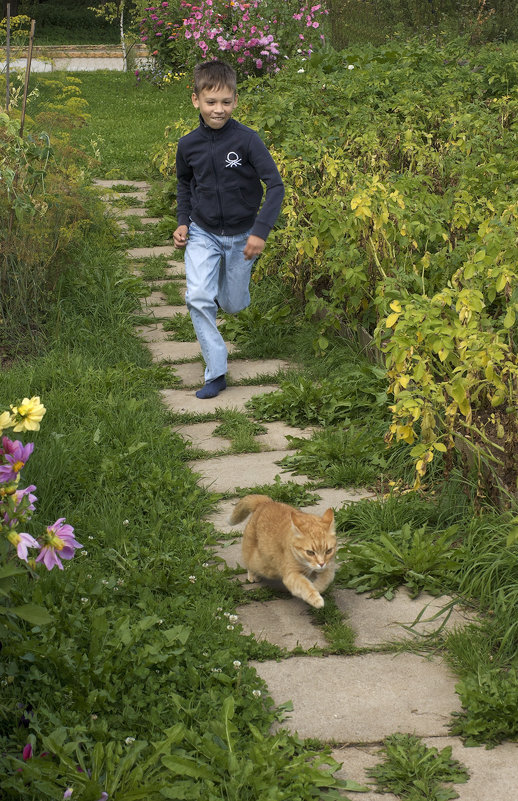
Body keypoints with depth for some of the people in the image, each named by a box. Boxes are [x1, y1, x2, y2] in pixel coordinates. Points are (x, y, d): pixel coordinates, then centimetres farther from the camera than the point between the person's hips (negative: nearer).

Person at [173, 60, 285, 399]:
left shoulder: (247, 140, -18)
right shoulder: (188, 145, -7)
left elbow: (275, 185, -18)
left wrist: (260, 231, -25)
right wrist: (182, 221, 3)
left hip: (240, 235, -1)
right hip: (202, 234, 1)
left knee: (233, 305, 12)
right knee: (198, 298, -17)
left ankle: (234, 277, 51)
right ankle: (216, 372, -8)